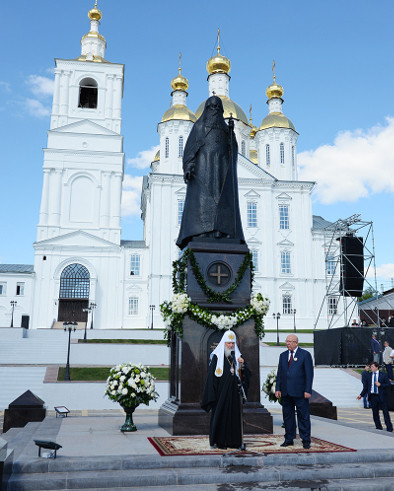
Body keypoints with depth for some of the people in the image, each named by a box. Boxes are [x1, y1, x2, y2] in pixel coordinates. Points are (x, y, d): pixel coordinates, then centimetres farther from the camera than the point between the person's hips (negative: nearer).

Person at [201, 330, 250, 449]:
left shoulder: (237, 355, 10)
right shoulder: (216, 356, -2)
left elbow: (245, 374, 8)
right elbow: (211, 375, -4)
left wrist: (242, 365, -11)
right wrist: (212, 394, -10)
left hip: (234, 391, 4)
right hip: (221, 390, -4)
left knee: (234, 414, 4)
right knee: (219, 414, -3)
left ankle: (233, 441, 12)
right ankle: (217, 441, 6)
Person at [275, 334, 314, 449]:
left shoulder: (305, 354, -2)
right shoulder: (283, 355, 13)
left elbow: (309, 374, -5)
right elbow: (279, 373, 13)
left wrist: (307, 390, -11)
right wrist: (278, 389, 5)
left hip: (300, 392, -5)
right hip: (286, 392, 5)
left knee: (303, 417, 1)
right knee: (287, 416, 10)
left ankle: (306, 440, 11)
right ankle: (289, 439, 20)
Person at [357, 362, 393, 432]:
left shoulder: (383, 374, -1)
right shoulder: (369, 375, 8)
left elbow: (388, 384, -1)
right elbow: (366, 386, 13)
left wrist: (380, 385, -16)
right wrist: (361, 395, 9)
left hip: (381, 396, -3)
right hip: (372, 396, 3)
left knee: (385, 412, -1)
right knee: (375, 413, 7)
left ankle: (389, 428, 8)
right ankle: (379, 428, 18)